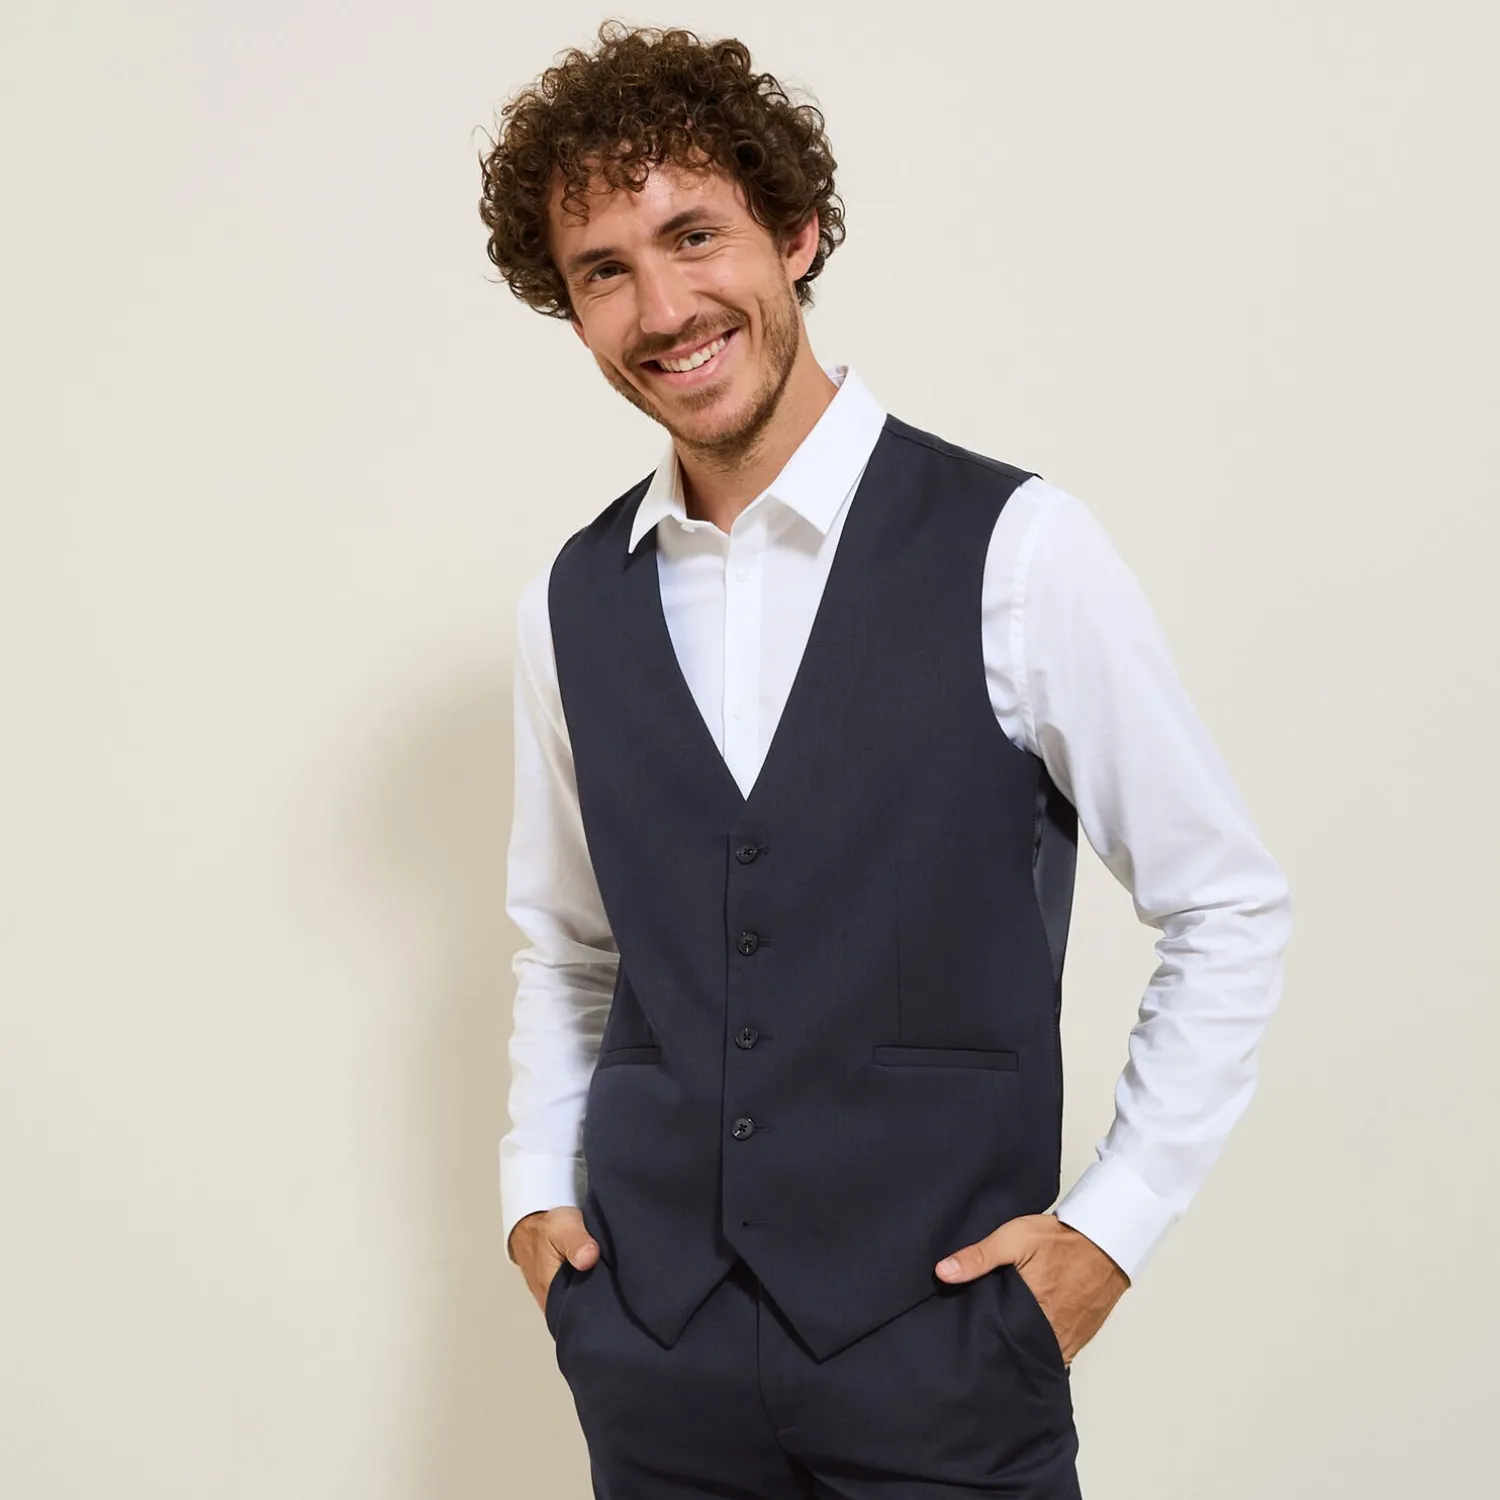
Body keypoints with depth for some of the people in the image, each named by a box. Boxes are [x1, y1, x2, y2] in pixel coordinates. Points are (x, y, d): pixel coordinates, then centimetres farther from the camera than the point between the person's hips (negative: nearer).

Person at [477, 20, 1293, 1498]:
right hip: (647, 1346, 4)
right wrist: (535, 1187, 8)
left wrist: (1112, 1222, -5)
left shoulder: (1013, 549, -11)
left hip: (939, 1343, -3)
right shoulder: (572, 600, 3)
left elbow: (1228, 909, -3)